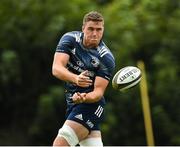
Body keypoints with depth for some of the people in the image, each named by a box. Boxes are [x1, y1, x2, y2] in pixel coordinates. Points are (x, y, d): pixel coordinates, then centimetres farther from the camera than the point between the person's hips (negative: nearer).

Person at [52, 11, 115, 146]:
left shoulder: (107, 58, -16)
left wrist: (85, 98, -40)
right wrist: (76, 78, -39)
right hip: (72, 104, 5)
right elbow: (56, 69, -19)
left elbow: (99, 91, -18)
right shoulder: (70, 39, -7)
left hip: (91, 104, -5)